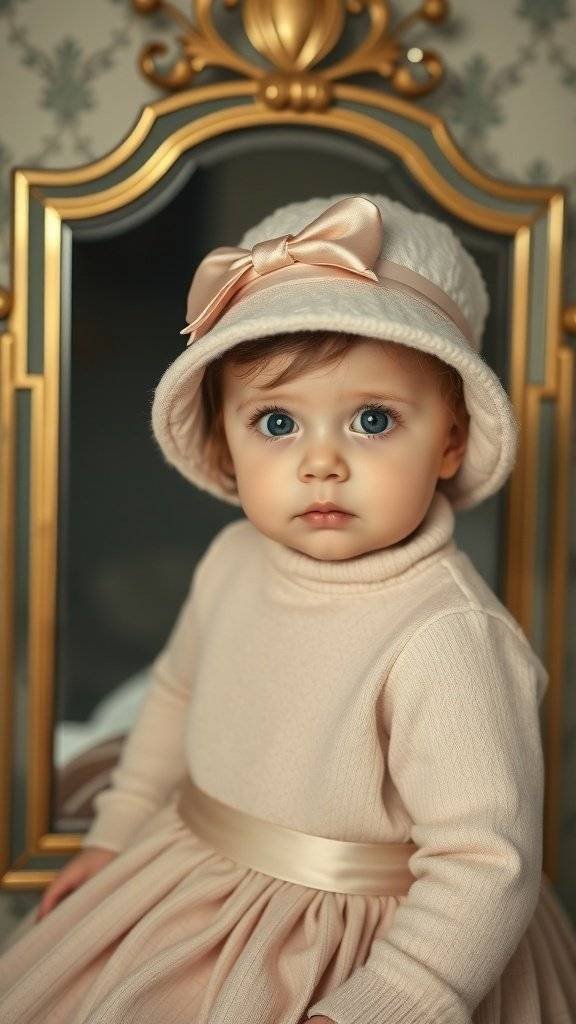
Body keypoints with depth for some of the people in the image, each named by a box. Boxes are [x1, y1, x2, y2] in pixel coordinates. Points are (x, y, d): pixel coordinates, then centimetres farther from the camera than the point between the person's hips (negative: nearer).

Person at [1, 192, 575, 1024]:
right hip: (195, 902, 7)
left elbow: (487, 868, -28)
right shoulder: (231, 564, -6)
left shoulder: (449, 636, -29)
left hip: (374, 949, -6)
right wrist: (117, 834, 19)